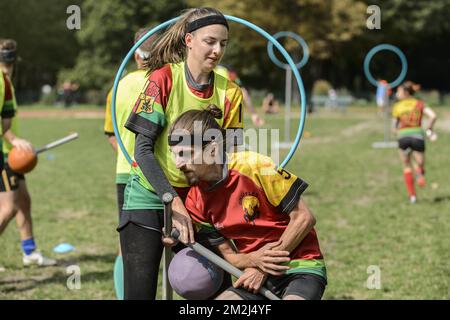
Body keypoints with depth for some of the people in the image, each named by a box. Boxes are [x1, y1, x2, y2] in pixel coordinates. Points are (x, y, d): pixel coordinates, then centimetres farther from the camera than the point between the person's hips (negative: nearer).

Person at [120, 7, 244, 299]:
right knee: (140, 292, -10)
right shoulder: (164, 78, -11)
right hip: (150, 196, -3)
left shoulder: (230, 92, -1)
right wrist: (173, 202, -22)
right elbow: (143, 149, -14)